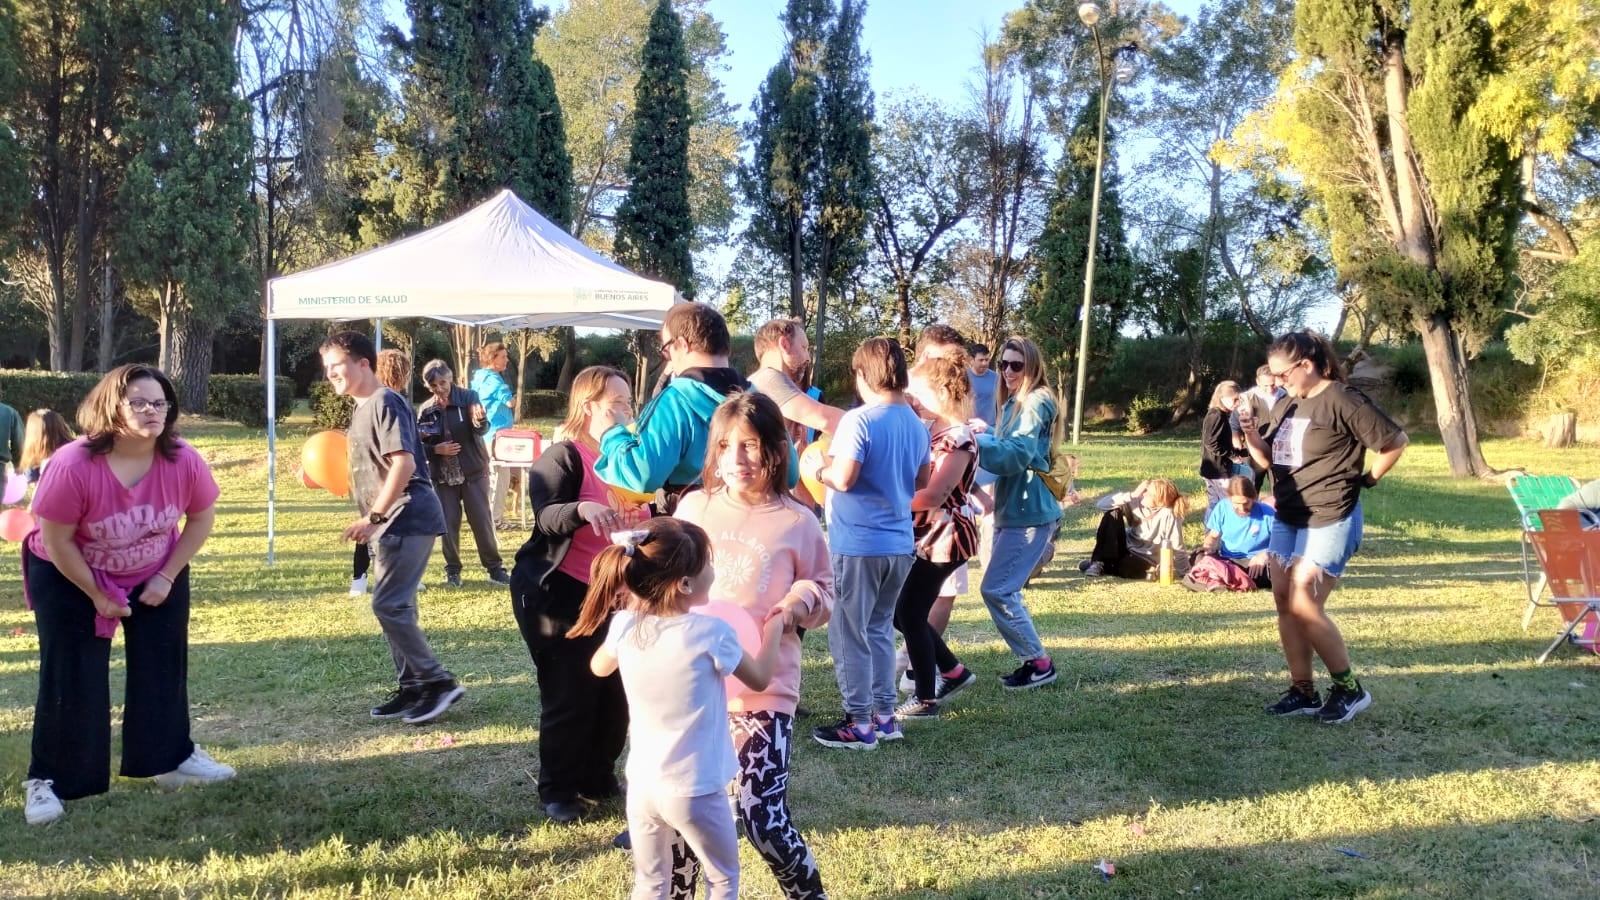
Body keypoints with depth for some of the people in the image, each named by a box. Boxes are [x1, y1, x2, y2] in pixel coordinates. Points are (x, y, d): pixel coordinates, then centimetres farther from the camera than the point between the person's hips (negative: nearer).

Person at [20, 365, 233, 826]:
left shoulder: (184, 461, -23)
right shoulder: (72, 466, -32)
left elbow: (202, 517, -6)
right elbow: (55, 542, -22)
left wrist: (167, 577, -9)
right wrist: (97, 595, -15)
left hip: (155, 575, 4)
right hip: (70, 580, -4)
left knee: (163, 666, 9)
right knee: (71, 678, -4)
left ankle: (172, 758, 25)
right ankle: (49, 781, 8)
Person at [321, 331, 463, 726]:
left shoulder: (385, 403, -13)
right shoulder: (363, 408, 17)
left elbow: (404, 464, -22)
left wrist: (373, 518, -22)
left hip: (407, 519, -10)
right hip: (390, 523, 10)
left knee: (388, 605, -12)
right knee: (396, 607, 11)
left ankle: (438, 681, -5)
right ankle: (412, 687, 18)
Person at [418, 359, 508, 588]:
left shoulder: (468, 397, -6)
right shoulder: (425, 410, 2)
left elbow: (482, 429, -19)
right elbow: (418, 445, 6)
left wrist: (480, 420, -42)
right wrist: (436, 450, -14)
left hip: (473, 472, -2)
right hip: (442, 476, 2)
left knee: (482, 520, 0)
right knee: (448, 523, 5)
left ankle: (494, 568, 10)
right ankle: (452, 570, 18)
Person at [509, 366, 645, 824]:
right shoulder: (562, 456, -13)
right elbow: (546, 518, -28)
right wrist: (582, 510, -46)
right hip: (560, 594, -7)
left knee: (616, 690, 8)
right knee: (569, 695, -2)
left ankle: (599, 778, 26)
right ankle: (557, 790, 14)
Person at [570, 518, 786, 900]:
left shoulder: (625, 626, -8)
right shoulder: (711, 634, -19)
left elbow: (599, 667, 15)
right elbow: (760, 679, -1)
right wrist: (774, 627, 14)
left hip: (642, 784, 4)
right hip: (695, 790, -4)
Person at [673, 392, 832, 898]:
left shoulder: (797, 522, -2)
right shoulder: (693, 507, 3)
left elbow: (822, 591, 7)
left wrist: (800, 603, -14)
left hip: (763, 688, -3)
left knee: (764, 821, -8)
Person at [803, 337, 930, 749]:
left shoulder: (859, 420, -16)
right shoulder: (916, 424, 7)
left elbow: (843, 479, -22)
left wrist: (819, 468, -3)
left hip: (857, 545, -7)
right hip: (899, 543, 7)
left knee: (849, 635, 4)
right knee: (880, 629, 19)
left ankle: (859, 723, 9)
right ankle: (884, 715, 24)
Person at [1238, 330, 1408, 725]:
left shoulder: (1342, 401, -15)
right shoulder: (1285, 406, 9)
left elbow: (1395, 441, -10)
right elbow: (1269, 460, 14)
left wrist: (1365, 480, -3)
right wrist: (1251, 435, -5)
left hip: (1329, 521, -8)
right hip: (1287, 519, 8)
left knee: (1305, 606, -11)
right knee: (1285, 603, 6)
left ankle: (1349, 688, 5)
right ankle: (1303, 691, 14)